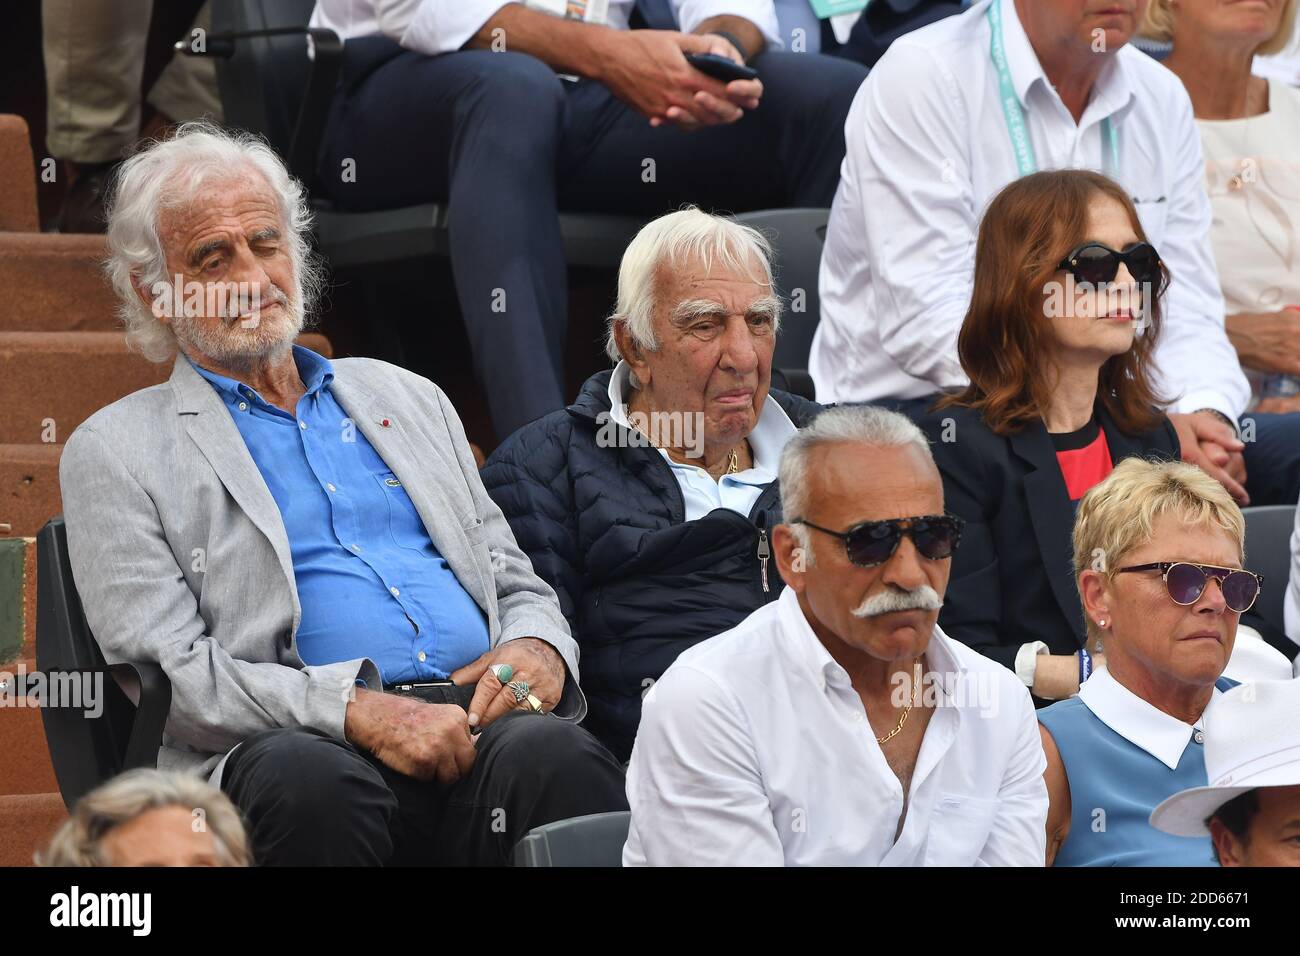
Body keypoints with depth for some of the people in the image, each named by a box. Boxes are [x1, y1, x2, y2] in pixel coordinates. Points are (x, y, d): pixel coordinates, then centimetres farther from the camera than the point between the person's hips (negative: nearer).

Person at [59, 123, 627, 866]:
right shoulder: (116, 451, 13)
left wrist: (538, 647, 2)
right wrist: (356, 711, -16)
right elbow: (167, 666, 0)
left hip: (475, 718, 3)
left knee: (552, 753, -34)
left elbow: (516, 582, 29)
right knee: (309, 780, -41)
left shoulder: (408, 400, 29)